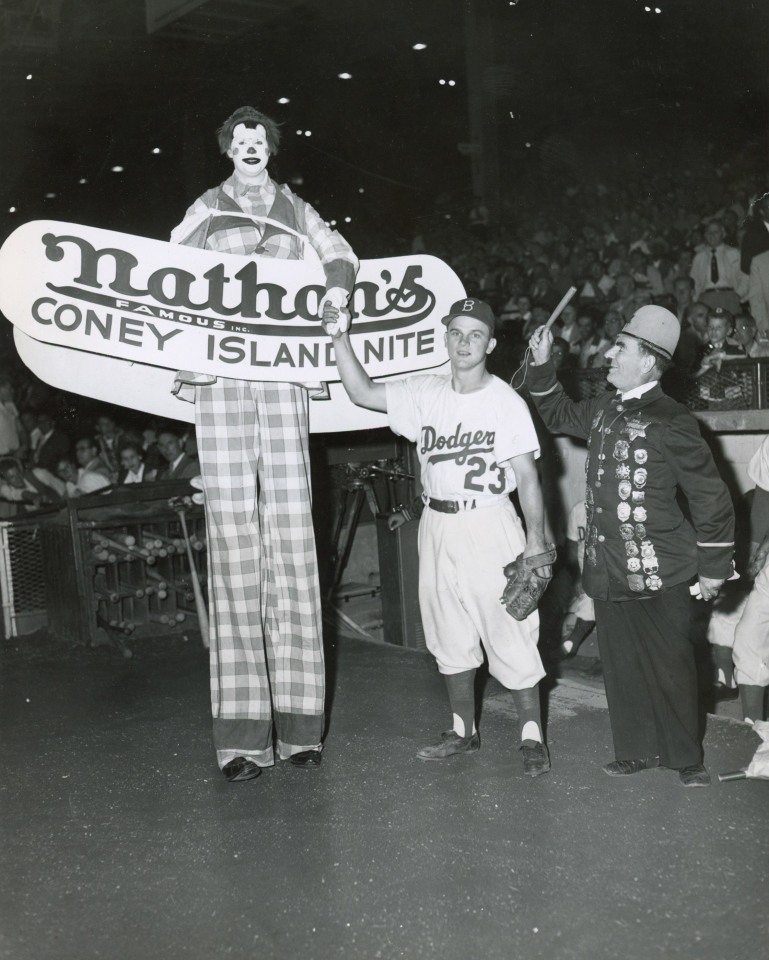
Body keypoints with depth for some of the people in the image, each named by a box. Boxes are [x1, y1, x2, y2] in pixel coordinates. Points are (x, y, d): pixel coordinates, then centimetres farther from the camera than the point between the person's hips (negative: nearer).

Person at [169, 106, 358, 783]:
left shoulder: (297, 211, 18)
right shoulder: (204, 212, 16)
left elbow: (339, 252, 31)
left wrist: (338, 286, 10)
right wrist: (181, 367, 5)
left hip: (282, 377, 1)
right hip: (219, 378, -1)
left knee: (291, 533, -5)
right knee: (233, 530, -7)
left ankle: (298, 721, -1)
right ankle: (242, 732, -5)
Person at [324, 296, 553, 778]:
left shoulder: (507, 401, -7)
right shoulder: (425, 392, 5)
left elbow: (528, 476, -7)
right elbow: (364, 392, 8)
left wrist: (535, 540, -13)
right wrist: (340, 339, -3)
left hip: (490, 525, -5)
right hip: (437, 525, 5)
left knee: (510, 630, -4)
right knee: (449, 634, 13)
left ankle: (532, 735, 9)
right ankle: (464, 729, 28)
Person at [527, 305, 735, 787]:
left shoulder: (670, 422, -14)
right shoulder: (603, 409, 8)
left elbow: (711, 496, -10)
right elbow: (560, 415, 30)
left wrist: (713, 566, -7)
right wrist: (542, 366, 17)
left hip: (660, 571, -6)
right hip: (608, 568, 7)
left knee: (670, 665, 5)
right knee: (622, 665, 13)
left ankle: (685, 757, 23)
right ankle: (638, 750, 28)